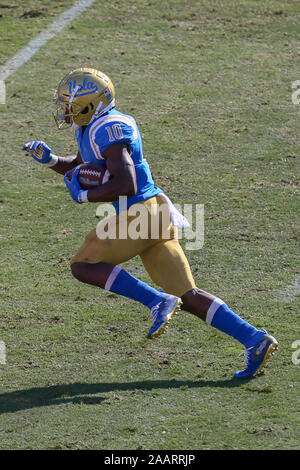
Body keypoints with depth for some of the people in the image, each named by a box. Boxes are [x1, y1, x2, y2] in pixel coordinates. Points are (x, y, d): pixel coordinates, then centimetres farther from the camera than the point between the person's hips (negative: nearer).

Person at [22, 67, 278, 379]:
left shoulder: (107, 130, -14)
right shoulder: (91, 128, 17)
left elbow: (126, 186, -22)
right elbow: (78, 167, 36)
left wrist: (84, 196, -10)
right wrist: (49, 159, 18)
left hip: (141, 212, -10)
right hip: (154, 214, 10)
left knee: (83, 266, -4)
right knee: (186, 296, 5)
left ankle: (158, 301, -14)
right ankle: (254, 339, -2)